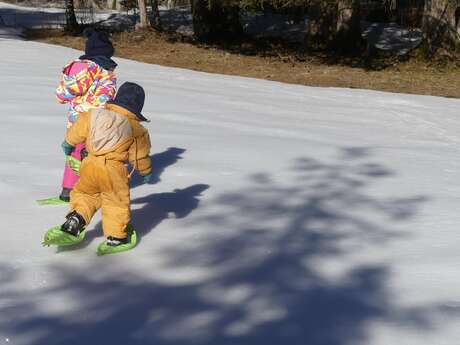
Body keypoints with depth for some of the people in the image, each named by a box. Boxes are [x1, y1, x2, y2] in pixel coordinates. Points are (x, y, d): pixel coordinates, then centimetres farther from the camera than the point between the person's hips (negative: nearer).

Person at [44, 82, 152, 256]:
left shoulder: (93, 116, 10)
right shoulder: (136, 129, 3)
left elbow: (77, 131, 19)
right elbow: (140, 155, 10)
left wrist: (68, 143, 40)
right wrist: (146, 172, 28)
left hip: (89, 164, 3)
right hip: (113, 169, -3)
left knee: (84, 195, 24)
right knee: (117, 202, 13)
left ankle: (73, 225, 12)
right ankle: (116, 237, 18)